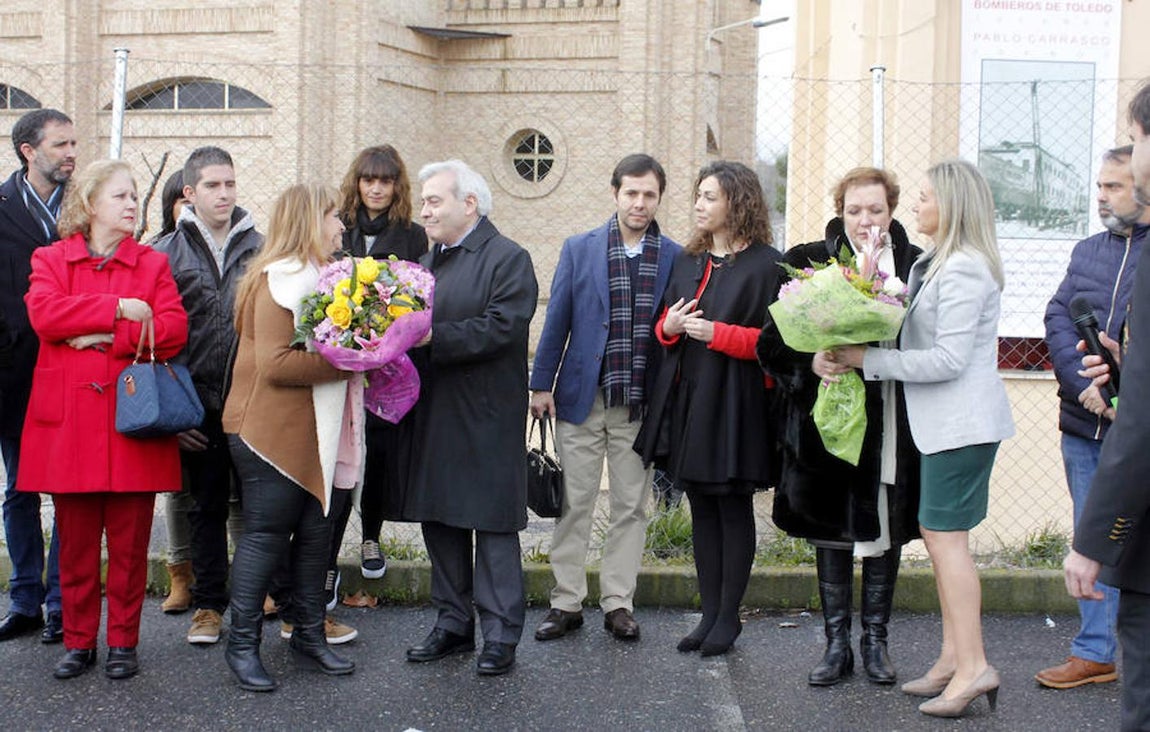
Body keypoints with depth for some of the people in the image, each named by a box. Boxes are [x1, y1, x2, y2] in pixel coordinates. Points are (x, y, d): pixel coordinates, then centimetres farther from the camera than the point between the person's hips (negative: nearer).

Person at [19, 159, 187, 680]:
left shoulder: (152, 264, 10)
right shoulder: (51, 260, 9)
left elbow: (173, 329, -6)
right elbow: (44, 313, -11)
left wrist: (106, 337, -14)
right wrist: (118, 308, -14)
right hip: (69, 422, 0)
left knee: (130, 544, 4)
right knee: (75, 543, 7)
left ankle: (123, 642, 17)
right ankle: (78, 641, 20)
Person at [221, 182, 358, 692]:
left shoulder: (320, 276, 16)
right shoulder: (279, 281, -14)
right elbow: (275, 362, -21)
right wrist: (345, 361, -23)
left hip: (313, 433, 9)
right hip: (272, 433, -9)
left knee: (315, 532, 11)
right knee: (266, 535, -1)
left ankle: (308, 634, 22)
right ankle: (243, 644, 10)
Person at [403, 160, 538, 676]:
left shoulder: (508, 259, -7)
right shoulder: (429, 261, 16)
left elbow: (501, 327, -20)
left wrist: (432, 338, -24)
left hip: (487, 419, -7)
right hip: (434, 416, 7)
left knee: (493, 526, -1)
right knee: (439, 522, 12)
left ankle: (500, 634, 7)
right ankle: (453, 624, 24)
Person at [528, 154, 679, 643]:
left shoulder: (674, 258, 3)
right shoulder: (579, 249, 3)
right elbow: (557, 321, 4)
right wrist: (541, 384, 0)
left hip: (641, 404, 0)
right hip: (580, 397, 0)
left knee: (630, 507, 7)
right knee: (574, 504, 5)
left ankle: (618, 603, 17)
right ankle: (567, 603, 15)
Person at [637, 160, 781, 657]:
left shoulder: (765, 263, -7)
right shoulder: (688, 260, 13)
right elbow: (665, 324, 18)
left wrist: (716, 333, -19)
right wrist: (669, 326, -4)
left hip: (733, 401, -7)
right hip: (687, 396, 7)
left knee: (733, 509, 3)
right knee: (701, 509, 11)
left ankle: (728, 617, 13)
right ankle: (709, 614, 19)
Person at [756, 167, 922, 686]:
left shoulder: (916, 265, 1)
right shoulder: (808, 262, 0)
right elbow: (774, 340, -2)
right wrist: (811, 362, -20)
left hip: (892, 424, 0)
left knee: (886, 531, 9)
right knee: (831, 531, 8)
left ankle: (875, 641, 23)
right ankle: (837, 644, 19)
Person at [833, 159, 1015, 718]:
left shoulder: (964, 269, -16)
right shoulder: (937, 263, 14)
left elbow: (949, 358, -21)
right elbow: (919, 338, 13)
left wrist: (868, 359, -17)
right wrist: (848, 354, -1)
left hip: (962, 421, -10)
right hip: (943, 421, 10)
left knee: (945, 535, -9)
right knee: (938, 534, 12)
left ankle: (973, 666, -5)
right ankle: (953, 657, 19)